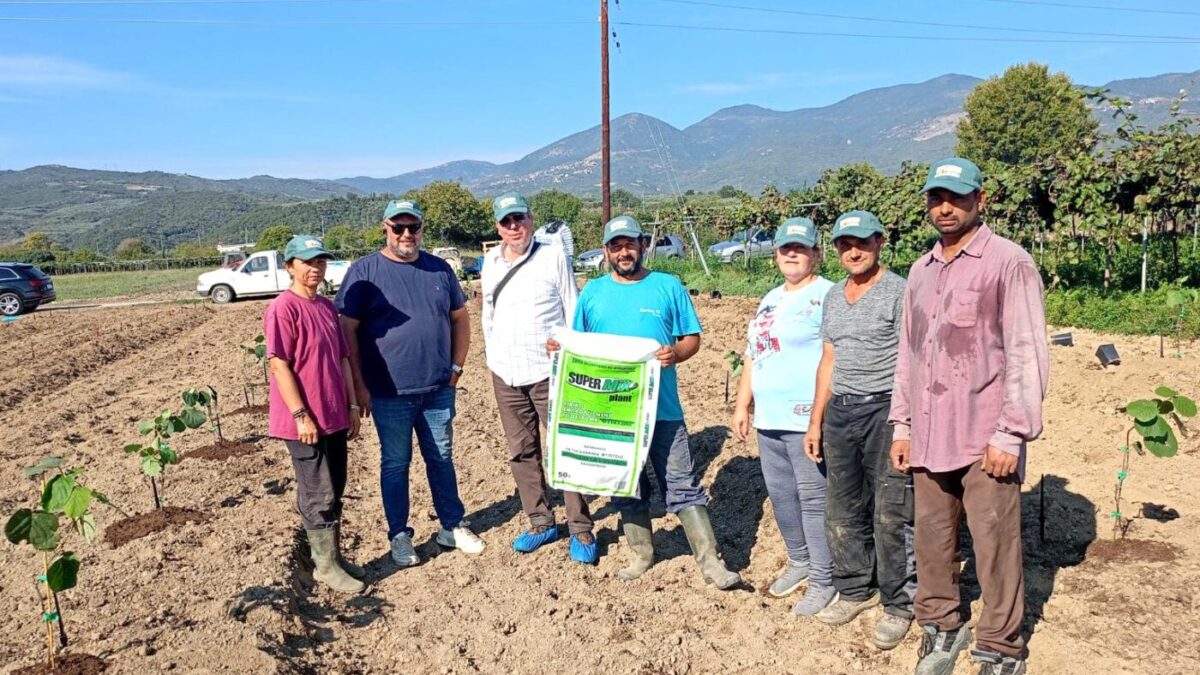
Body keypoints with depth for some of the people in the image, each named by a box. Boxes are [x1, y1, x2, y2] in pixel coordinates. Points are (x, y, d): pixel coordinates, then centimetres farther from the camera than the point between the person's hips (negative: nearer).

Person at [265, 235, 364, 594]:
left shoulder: (327, 306, 10)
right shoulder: (283, 308, -13)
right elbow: (279, 365, -17)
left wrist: (352, 405, 11)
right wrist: (301, 415, -18)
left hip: (335, 417, 8)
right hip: (306, 421, -8)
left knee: (334, 490, 16)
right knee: (319, 495, 1)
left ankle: (334, 556, 29)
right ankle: (326, 566, 14)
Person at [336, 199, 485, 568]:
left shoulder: (439, 269, 7)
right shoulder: (364, 271, -5)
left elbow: (460, 317, 15)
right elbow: (347, 329, -6)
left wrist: (456, 366, 7)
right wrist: (359, 385, -9)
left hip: (439, 389, 3)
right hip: (389, 393, -3)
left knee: (442, 459, 14)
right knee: (395, 464, 8)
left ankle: (452, 526, 28)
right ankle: (400, 536, 22)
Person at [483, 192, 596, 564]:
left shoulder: (552, 258, -4)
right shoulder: (491, 262, 9)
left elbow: (573, 313, -2)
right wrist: (492, 353, 16)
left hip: (549, 373, -5)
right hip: (505, 375, 5)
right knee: (521, 453, 11)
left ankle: (581, 531, 8)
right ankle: (541, 523, 24)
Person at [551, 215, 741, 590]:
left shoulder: (668, 287, 2)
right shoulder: (592, 292, 8)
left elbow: (692, 337, 3)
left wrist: (676, 353, -18)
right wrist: (559, 347, -10)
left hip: (663, 408, -2)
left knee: (683, 484, 0)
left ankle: (710, 561, 8)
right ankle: (641, 554, 30)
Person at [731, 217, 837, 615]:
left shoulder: (826, 295, -9)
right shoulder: (771, 299, 18)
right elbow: (753, 355, 22)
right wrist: (742, 405, 18)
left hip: (807, 418, -8)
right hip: (769, 418, 9)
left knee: (813, 499, -2)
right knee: (780, 494, 16)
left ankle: (823, 582, 11)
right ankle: (799, 562, 34)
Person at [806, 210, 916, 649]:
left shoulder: (900, 292, -6)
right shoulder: (833, 296, 14)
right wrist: (816, 422, 16)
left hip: (885, 410, -6)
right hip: (840, 411, 7)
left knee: (890, 515, -1)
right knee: (842, 512, 13)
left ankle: (899, 605, 13)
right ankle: (855, 590, 29)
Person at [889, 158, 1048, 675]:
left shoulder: (1009, 263, -5)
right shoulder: (920, 271, 14)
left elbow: (1027, 355, -9)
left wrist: (1011, 434, -13)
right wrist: (902, 424, 13)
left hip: (986, 437, -5)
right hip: (928, 435, 6)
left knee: (995, 546, 3)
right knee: (932, 538, 12)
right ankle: (941, 625, 31)